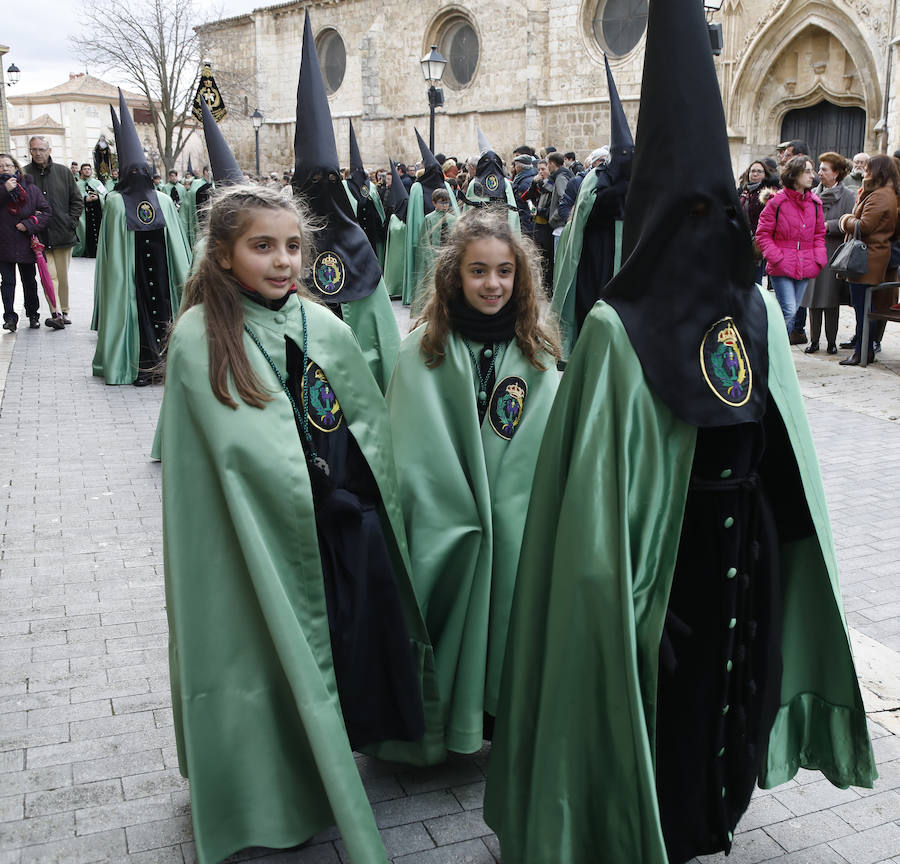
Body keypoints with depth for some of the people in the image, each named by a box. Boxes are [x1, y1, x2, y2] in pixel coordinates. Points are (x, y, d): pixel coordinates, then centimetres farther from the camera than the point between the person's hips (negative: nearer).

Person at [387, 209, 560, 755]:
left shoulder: (536, 351, 3)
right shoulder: (425, 350, -5)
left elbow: (544, 443, 3)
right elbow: (415, 451, -6)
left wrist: (520, 510, -6)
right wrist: (453, 515, -9)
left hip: (517, 523, 2)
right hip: (443, 523, -2)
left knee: (509, 618, 10)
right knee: (452, 623, 9)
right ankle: (445, 722, 30)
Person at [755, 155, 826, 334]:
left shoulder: (815, 202, 10)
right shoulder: (777, 201, -6)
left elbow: (819, 234, 18)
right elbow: (762, 234, -3)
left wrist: (818, 260, 4)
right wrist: (776, 258, -12)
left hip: (805, 268, 5)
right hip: (781, 267, -5)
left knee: (793, 311, 10)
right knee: (788, 310, -15)